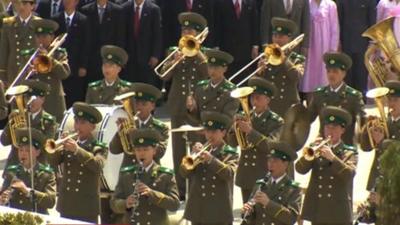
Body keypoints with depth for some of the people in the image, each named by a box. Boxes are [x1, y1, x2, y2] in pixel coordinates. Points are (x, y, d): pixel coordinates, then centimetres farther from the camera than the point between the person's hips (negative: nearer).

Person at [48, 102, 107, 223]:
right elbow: (52, 162, 0)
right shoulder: (69, 145, 12)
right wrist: (62, 145, -16)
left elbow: (98, 165, -20)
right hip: (67, 206, 4)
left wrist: (77, 150, -30)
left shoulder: (99, 148, 1)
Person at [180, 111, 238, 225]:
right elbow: (184, 172, 0)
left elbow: (229, 173, -18)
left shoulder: (230, 153, 0)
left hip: (219, 213, -4)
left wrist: (211, 159, -28)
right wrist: (195, 155, -15)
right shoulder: (200, 150, 10)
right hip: (197, 211, 4)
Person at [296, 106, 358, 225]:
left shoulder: (350, 153, 6)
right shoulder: (316, 150, 12)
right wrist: (310, 154, -18)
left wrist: (332, 157, -23)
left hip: (339, 213, -2)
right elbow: (300, 169, -2)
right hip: (317, 210, 2)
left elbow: (349, 174, -12)